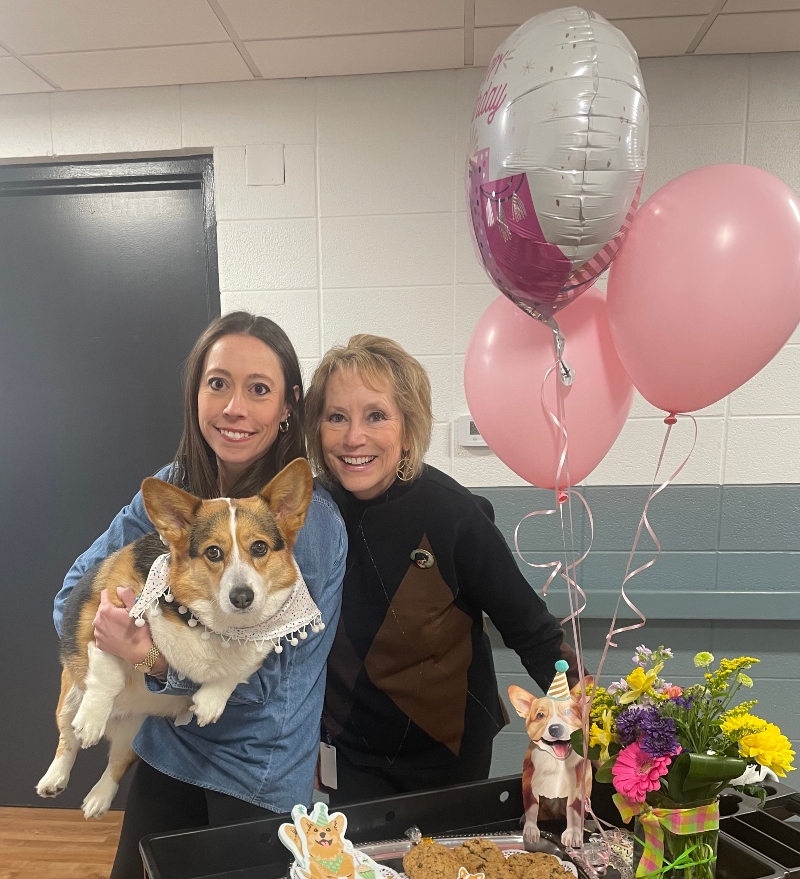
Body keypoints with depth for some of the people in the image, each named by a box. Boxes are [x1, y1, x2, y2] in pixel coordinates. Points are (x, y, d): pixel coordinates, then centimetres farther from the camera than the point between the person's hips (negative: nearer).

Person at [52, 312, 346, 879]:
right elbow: (80, 586, -1)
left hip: (258, 781, -4)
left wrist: (156, 658, -35)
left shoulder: (310, 521, -24)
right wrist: (117, 637, -19)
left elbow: (263, 679, -21)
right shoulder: (173, 488, -7)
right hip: (165, 749, 5)